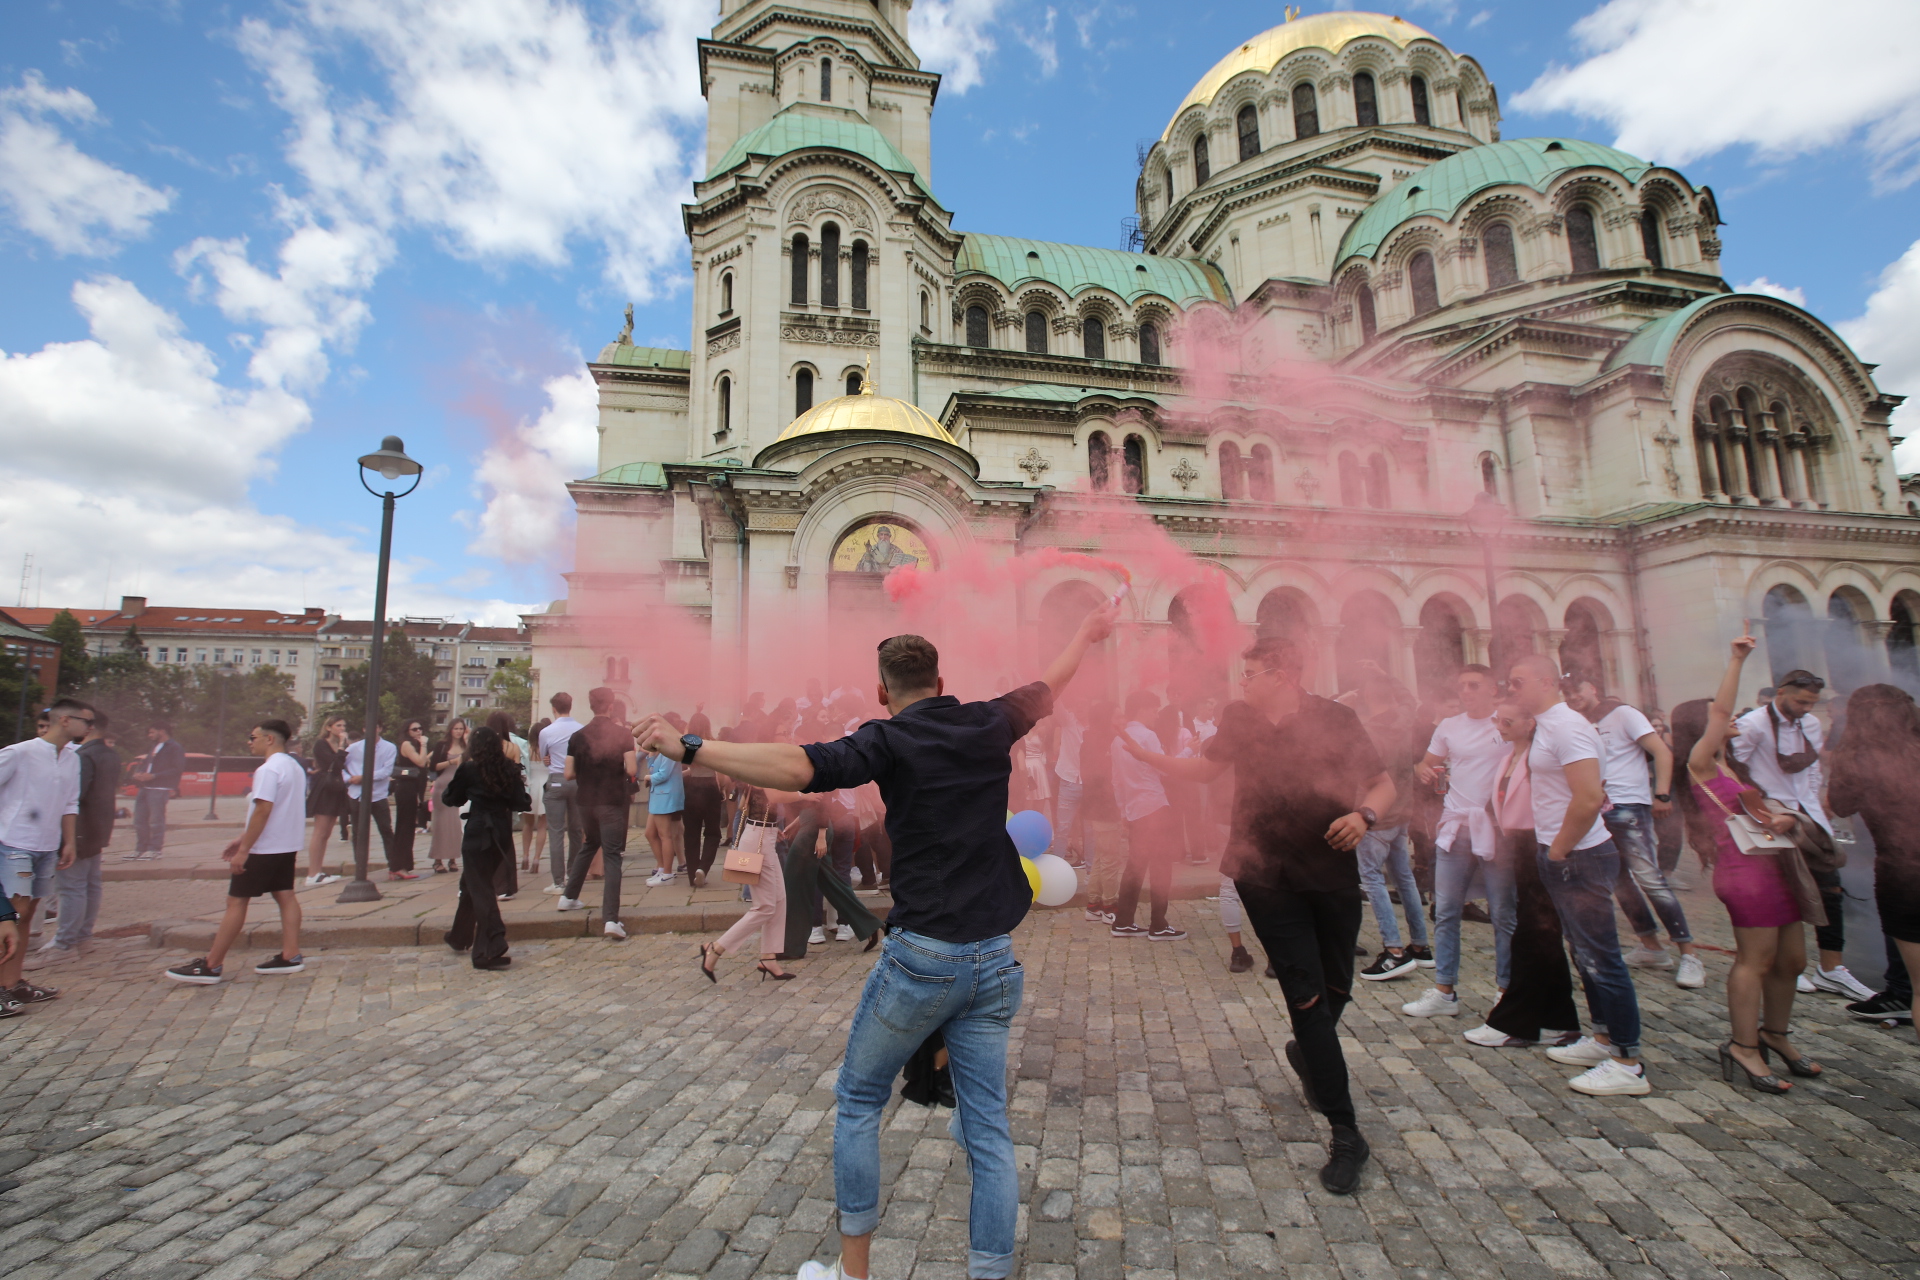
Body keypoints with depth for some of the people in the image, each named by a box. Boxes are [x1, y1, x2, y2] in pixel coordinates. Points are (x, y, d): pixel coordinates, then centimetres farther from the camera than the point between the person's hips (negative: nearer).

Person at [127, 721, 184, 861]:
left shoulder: (175, 748, -5)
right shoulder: (153, 748, 25)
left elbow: (177, 769, -14)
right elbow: (143, 764, 27)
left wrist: (153, 776, -18)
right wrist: (137, 773, 4)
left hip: (160, 789, -9)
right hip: (145, 788, 9)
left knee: (156, 820, -7)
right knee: (139, 820, 9)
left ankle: (154, 850, -1)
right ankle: (140, 849, 16)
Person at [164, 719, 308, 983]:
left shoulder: (269, 769, -17)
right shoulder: (295, 768, 13)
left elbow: (262, 811, -23)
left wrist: (244, 849, -20)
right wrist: (243, 840, 19)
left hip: (263, 849, -9)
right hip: (287, 846, 9)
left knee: (236, 902, -2)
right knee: (285, 897, 8)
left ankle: (211, 966, 3)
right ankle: (290, 956, 8)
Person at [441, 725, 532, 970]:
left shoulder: (469, 769, -7)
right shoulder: (509, 768, 1)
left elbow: (450, 799, 5)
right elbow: (522, 803, -2)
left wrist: (457, 773, 17)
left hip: (478, 832, -5)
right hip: (502, 833, 5)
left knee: (480, 888, -2)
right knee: (473, 883, 22)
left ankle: (493, 946, -14)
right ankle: (461, 936, 36)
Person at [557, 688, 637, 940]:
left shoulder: (579, 736, 1)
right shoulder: (622, 734, -9)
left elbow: (569, 774, 0)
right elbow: (632, 770, -14)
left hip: (586, 801, 4)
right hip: (612, 802, -4)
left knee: (588, 846, 28)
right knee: (612, 856, -2)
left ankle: (569, 897, 37)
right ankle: (611, 919, -10)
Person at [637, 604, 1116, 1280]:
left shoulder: (891, 740, -9)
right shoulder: (990, 724, 6)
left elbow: (797, 766, -23)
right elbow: (1046, 686, 24)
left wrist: (688, 747, -21)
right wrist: (1089, 633, 42)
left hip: (921, 957, -4)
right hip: (994, 962, 5)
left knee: (858, 1102, 18)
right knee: (988, 1129, 13)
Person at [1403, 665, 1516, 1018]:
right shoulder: (1448, 726, 10)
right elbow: (1427, 765, 15)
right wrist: (1423, 771, -6)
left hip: (1498, 829, -4)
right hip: (1455, 826, 4)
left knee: (1505, 915, 3)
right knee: (1445, 911, 6)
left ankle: (1507, 990, 17)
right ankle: (1444, 992, 15)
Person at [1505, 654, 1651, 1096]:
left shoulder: (1567, 726, -18)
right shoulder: (1545, 726, 13)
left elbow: (1589, 797, -26)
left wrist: (1558, 850, -16)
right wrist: (1551, 851, 14)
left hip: (1579, 858, -10)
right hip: (1560, 857, 10)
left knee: (1601, 958, -3)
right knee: (1587, 954, 18)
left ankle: (1628, 1063, 5)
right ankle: (1604, 1038, 30)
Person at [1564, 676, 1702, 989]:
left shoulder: (1622, 714, -2)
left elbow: (1663, 752, -8)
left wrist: (1662, 795, -16)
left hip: (1628, 806, -6)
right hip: (1597, 811, 6)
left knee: (1650, 878, -11)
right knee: (1620, 881, 9)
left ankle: (1689, 955, -4)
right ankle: (1651, 948, 20)